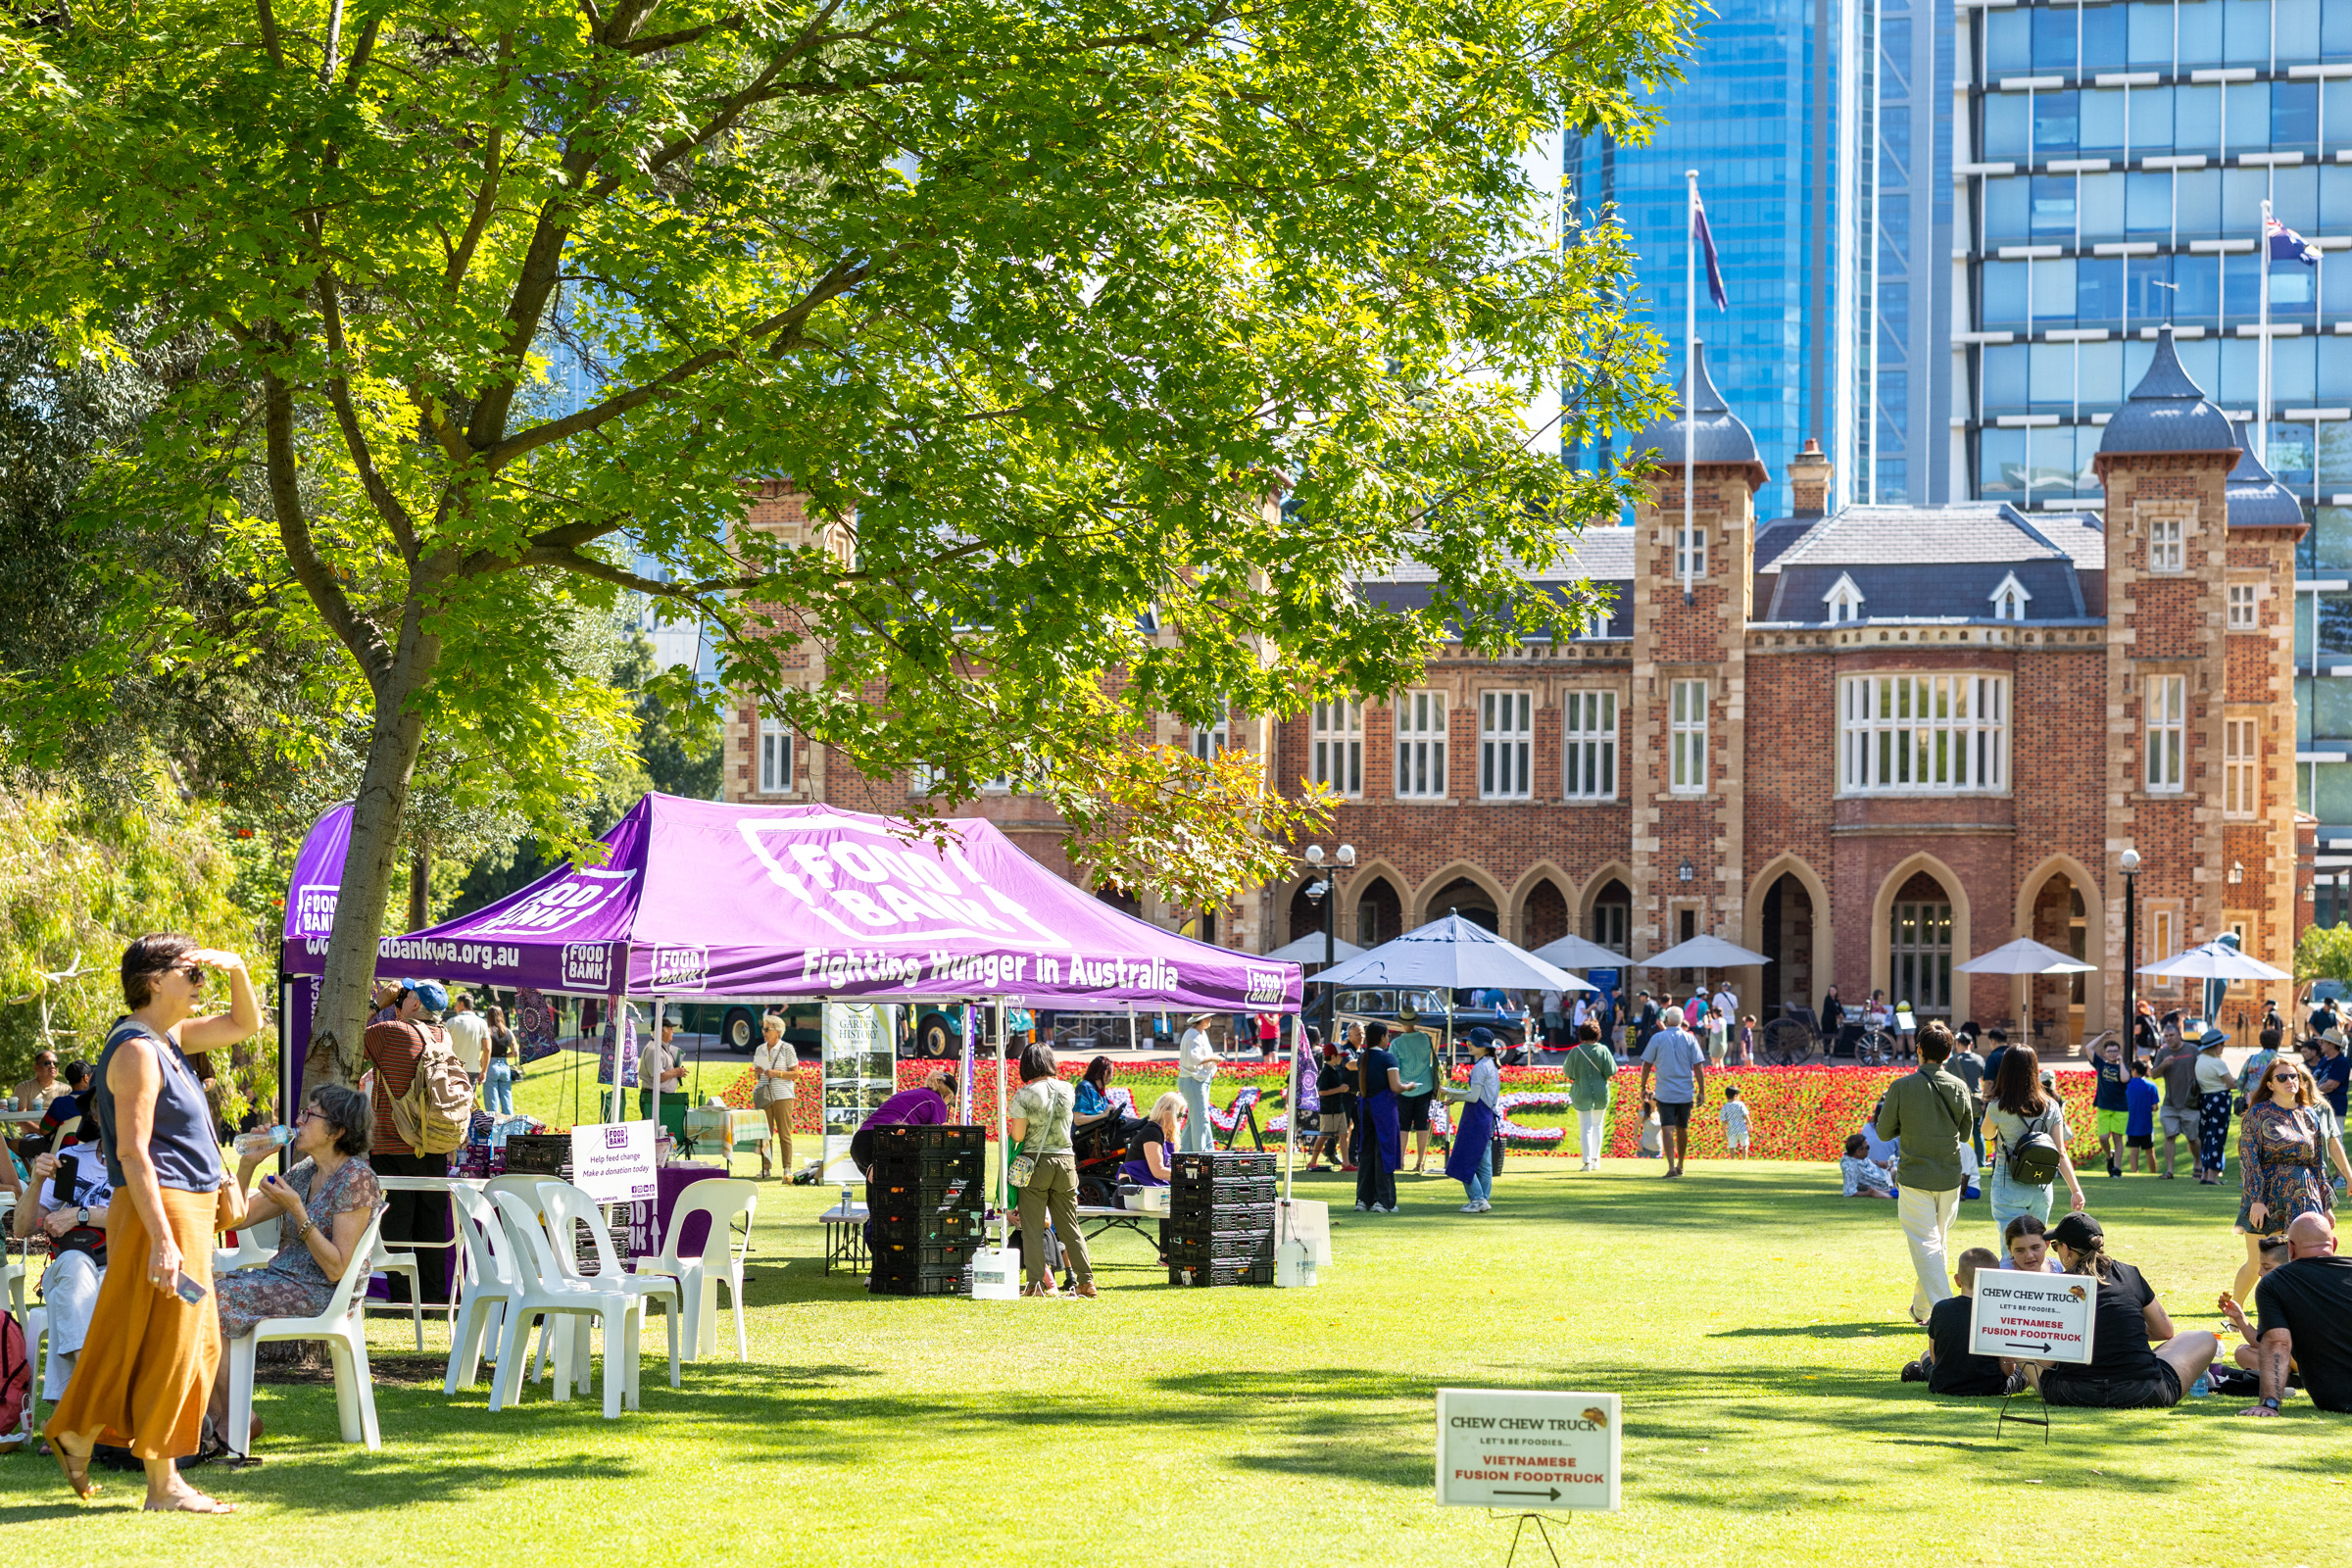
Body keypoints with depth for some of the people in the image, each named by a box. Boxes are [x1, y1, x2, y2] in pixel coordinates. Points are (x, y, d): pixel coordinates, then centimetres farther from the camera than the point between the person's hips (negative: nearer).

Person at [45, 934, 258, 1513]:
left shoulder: (166, 1038, 13)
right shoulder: (137, 1049, -15)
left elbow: (245, 1025, 26)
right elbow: (132, 1152, -20)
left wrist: (236, 968, 6)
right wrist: (161, 1239, -25)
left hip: (190, 1210, 10)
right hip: (161, 1210, -10)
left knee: (196, 1344, 15)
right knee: (167, 1345, -4)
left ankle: (78, 1434, 22)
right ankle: (163, 1485, 2)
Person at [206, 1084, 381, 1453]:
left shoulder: (356, 1178, -11)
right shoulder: (303, 1172, 14)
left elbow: (336, 1268, -17)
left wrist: (297, 1212, -21)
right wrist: (248, 1164, 5)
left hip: (321, 1295, -9)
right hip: (280, 1279, 9)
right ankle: (215, 1414, -10)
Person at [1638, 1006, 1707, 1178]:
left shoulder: (1657, 1038, -1)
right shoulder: (1689, 1039, 2)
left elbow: (1646, 1065, 0)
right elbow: (1698, 1066, -3)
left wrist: (1643, 1087, 10)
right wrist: (1701, 1091, -1)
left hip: (1665, 1092, -2)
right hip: (1686, 1092, 2)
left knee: (1667, 1129, -7)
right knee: (1682, 1128, 15)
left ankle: (1671, 1166, -20)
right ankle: (1680, 1166, 27)